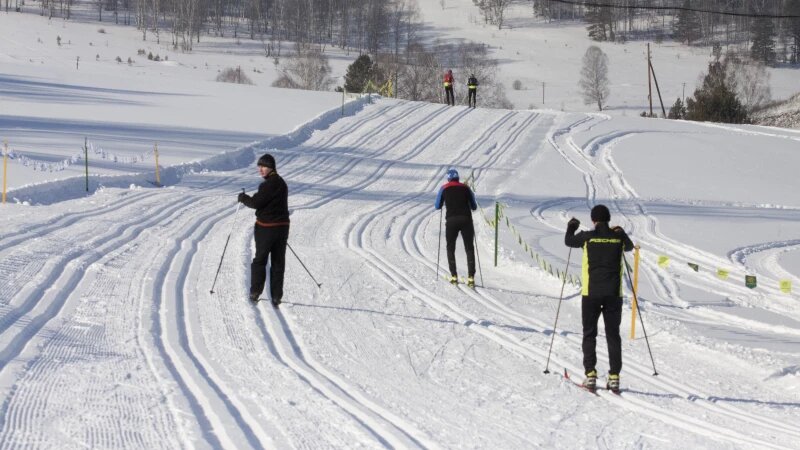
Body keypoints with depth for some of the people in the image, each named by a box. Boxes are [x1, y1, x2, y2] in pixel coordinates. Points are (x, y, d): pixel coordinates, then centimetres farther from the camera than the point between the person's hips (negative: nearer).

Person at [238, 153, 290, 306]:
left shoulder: (269, 184, -18)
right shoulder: (281, 183, 10)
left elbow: (256, 203, -19)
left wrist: (243, 198, -2)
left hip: (266, 228, -7)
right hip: (282, 225, 7)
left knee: (260, 260, 7)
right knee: (278, 262, 10)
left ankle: (255, 292, 11)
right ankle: (276, 296, 12)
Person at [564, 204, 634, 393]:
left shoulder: (587, 237, -6)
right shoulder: (618, 237, 0)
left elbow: (568, 241, 14)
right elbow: (629, 246, 23)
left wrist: (571, 227, 33)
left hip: (591, 293, -2)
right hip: (614, 293, 2)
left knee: (589, 334, 7)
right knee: (613, 335, 8)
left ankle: (590, 374, -3)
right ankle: (614, 376, 3)